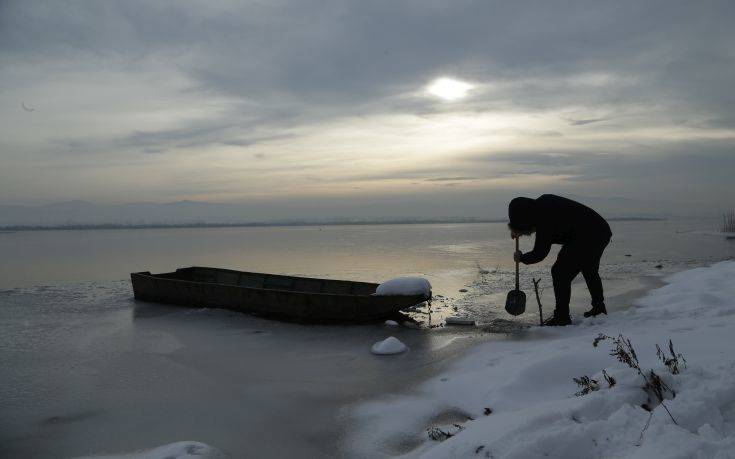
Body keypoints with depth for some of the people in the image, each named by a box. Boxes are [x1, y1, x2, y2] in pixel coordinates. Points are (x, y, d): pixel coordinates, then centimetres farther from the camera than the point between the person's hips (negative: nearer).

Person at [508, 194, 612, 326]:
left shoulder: (544, 217, -21)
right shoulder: (542, 202, 6)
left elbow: (539, 253, -16)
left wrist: (521, 258, 2)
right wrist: (519, 230, 21)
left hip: (588, 237, -11)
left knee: (560, 272, -6)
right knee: (590, 271, 29)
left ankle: (562, 317, -4)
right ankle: (599, 307, 43)